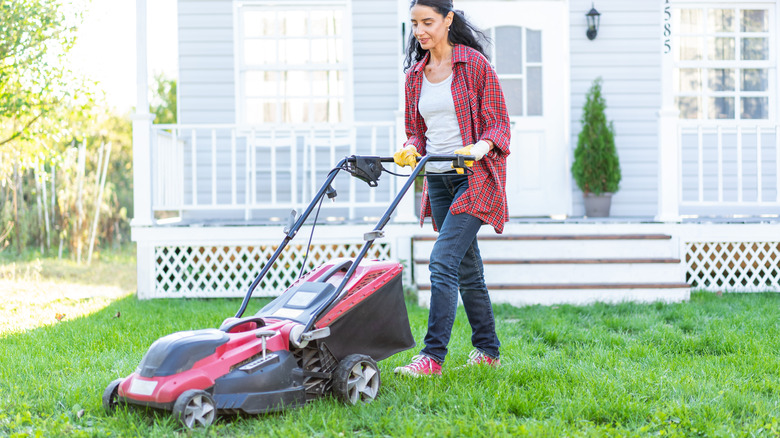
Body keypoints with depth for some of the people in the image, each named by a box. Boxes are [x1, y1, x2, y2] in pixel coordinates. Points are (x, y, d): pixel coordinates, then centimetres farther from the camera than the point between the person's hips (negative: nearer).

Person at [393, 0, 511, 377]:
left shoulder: (474, 64, -6)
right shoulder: (415, 75, 11)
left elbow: (498, 124, -6)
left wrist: (480, 148, -25)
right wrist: (411, 148, -5)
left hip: (474, 179, -6)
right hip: (437, 180, 6)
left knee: (443, 261, -17)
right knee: (466, 267, 12)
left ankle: (432, 356, -17)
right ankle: (487, 349, 23)